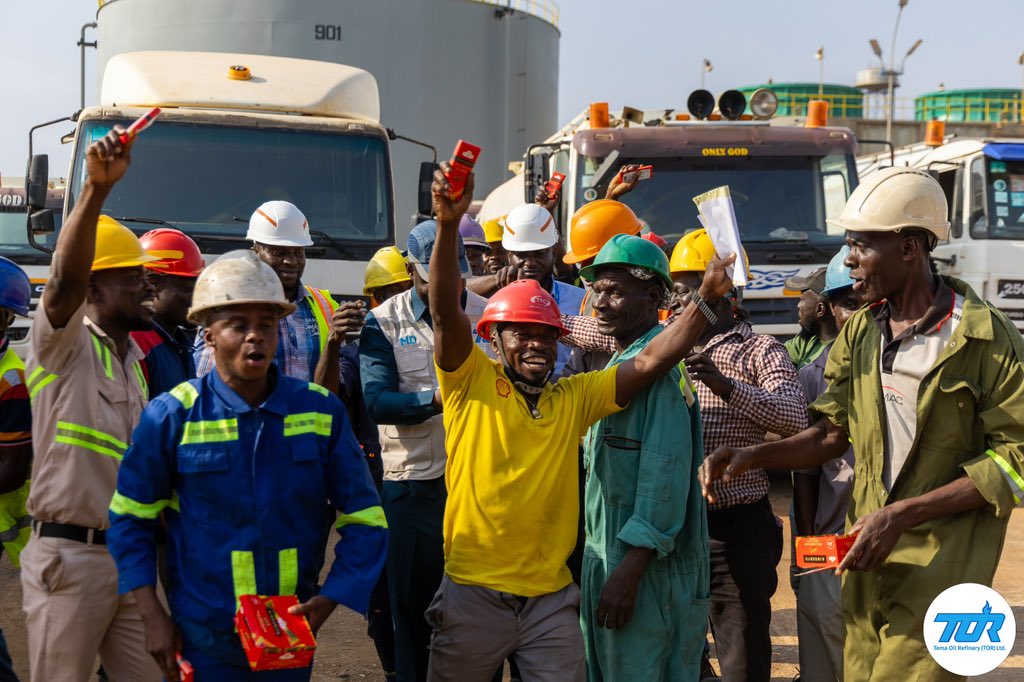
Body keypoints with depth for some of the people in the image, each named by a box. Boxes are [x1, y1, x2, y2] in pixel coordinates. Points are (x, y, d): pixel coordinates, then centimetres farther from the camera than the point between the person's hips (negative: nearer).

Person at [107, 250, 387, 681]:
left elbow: (364, 520, 1)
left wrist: (329, 599, -10)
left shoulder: (321, 412, -3)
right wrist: (152, 615, -4)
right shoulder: (172, 415, -7)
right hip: (200, 642, -2)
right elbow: (131, 515, 2)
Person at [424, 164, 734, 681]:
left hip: (551, 600, 3)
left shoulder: (573, 398, 7)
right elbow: (445, 312, -16)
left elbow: (649, 363, 1)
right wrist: (448, 224, -30)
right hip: (473, 596, -2)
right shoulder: (472, 383, -3)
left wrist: (706, 300, -9)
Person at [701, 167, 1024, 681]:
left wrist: (901, 514, -17)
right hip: (867, 553, 6)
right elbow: (833, 433, 13)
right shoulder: (859, 334, 9)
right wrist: (750, 457, -4)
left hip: (942, 560, -6)